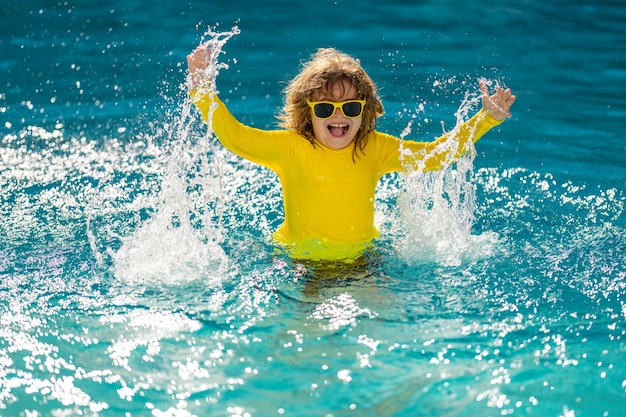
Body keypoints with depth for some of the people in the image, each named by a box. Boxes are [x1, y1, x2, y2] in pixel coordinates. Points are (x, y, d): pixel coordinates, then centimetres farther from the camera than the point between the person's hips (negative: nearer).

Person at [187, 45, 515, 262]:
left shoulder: (375, 149, 0)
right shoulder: (290, 148, -9)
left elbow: (433, 155, 6)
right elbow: (234, 136, -16)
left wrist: (487, 118, 0)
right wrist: (201, 87, -28)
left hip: (361, 259, 2)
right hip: (299, 260, -2)